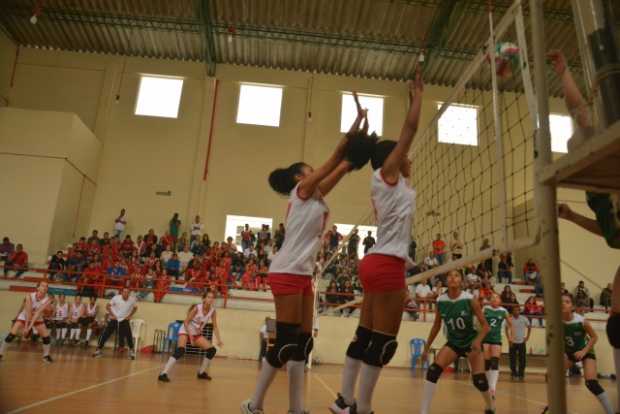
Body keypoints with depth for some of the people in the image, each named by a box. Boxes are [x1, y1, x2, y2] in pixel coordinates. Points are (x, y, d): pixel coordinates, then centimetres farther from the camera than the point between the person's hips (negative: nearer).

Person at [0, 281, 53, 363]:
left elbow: (38, 313, -32)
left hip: (37, 318, 2)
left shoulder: (47, 300, -25)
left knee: (46, 336, -7)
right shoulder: (29, 296, -28)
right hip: (24, 317, -2)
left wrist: (30, 326, -38)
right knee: (12, 334, -16)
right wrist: (26, 326, -31)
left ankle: (46, 356, 12)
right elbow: (28, 312, -30)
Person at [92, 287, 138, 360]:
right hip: (114, 319, 0)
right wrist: (112, 315, -10)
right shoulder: (116, 298, -19)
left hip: (124, 320, 0)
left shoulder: (132, 299, -15)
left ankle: (131, 351, 2)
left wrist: (129, 316, -2)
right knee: (105, 334, -3)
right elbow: (108, 306, -5)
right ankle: (99, 349, 15)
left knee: (128, 335, -12)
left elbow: (135, 308, 7)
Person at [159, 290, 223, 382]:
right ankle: (163, 374, -28)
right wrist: (190, 336, -28)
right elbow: (186, 322, -20)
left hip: (197, 334, 6)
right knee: (180, 351, -31)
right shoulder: (197, 308, -23)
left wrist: (218, 340, -9)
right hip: (185, 331, -6)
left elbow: (215, 327, -1)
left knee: (212, 350, -1)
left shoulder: (212, 311, -9)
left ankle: (202, 372, 16)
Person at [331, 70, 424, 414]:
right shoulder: (386, 173, -2)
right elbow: (410, 128, 1)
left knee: (365, 337, 12)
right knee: (383, 342, -4)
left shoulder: (390, 183, 19)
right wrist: (417, 94, 9)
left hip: (377, 262, 10)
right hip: (386, 264, -10)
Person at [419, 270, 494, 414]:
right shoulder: (440, 301, -11)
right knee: (433, 371, -17)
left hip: (471, 342, -2)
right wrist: (426, 348, 5)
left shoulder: (470, 300, -19)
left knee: (479, 380, -7)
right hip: (453, 343, 2)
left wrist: (478, 341, -33)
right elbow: (436, 327, 2)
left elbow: (485, 326, -14)